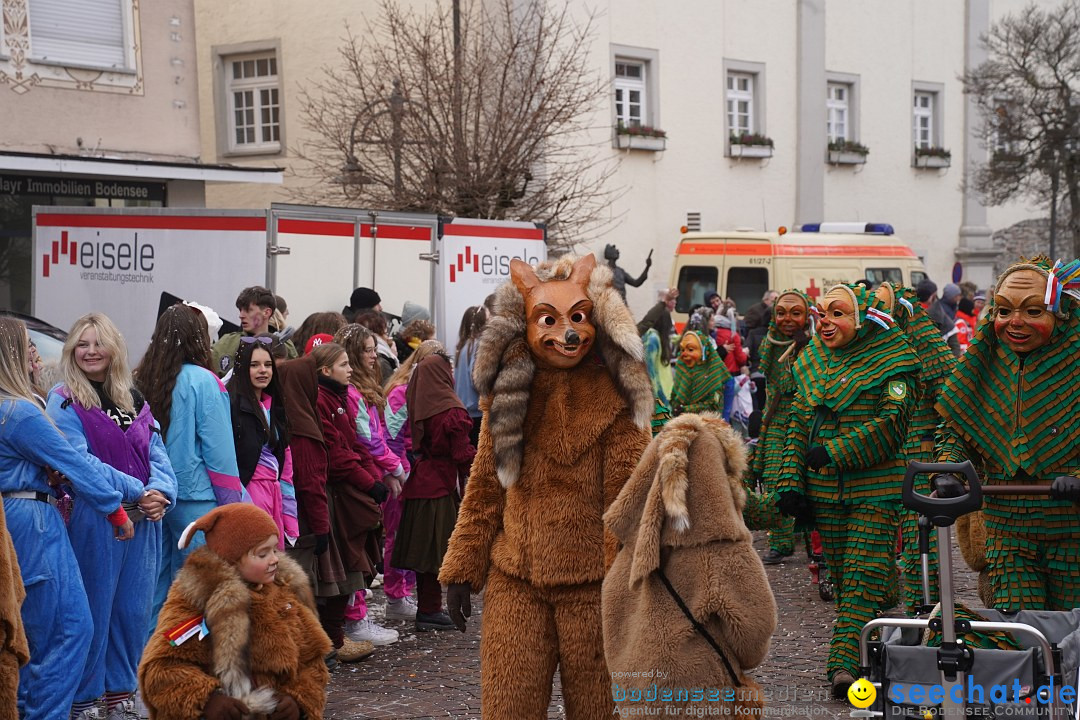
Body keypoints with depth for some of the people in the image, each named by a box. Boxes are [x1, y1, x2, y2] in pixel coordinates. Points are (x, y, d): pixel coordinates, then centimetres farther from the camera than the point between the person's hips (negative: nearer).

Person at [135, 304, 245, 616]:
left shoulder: (143, 380, 4)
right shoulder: (202, 381, -12)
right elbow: (218, 448, -12)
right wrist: (231, 501, -5)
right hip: (195, 497, -6)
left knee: (156, 579, 14)